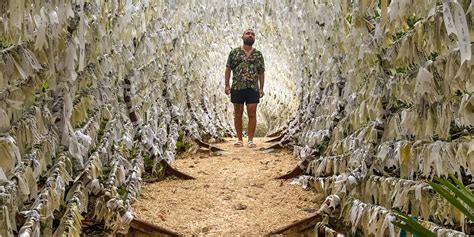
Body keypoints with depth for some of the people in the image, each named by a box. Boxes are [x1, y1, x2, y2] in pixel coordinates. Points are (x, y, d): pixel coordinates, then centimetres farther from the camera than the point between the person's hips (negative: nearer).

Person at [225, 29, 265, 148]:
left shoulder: (258, 54, 9)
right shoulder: (234, 52, 6)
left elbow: (261, 72, 10)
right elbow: (228, 69, 6)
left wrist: (261, 88, 3)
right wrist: (227, 85, -2)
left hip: (253, 88, 1)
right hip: (237, 88, 0)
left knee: (252, 114, -2)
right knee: (238, 114, 5)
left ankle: (250, 140, 5)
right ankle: (239, 139, 14)